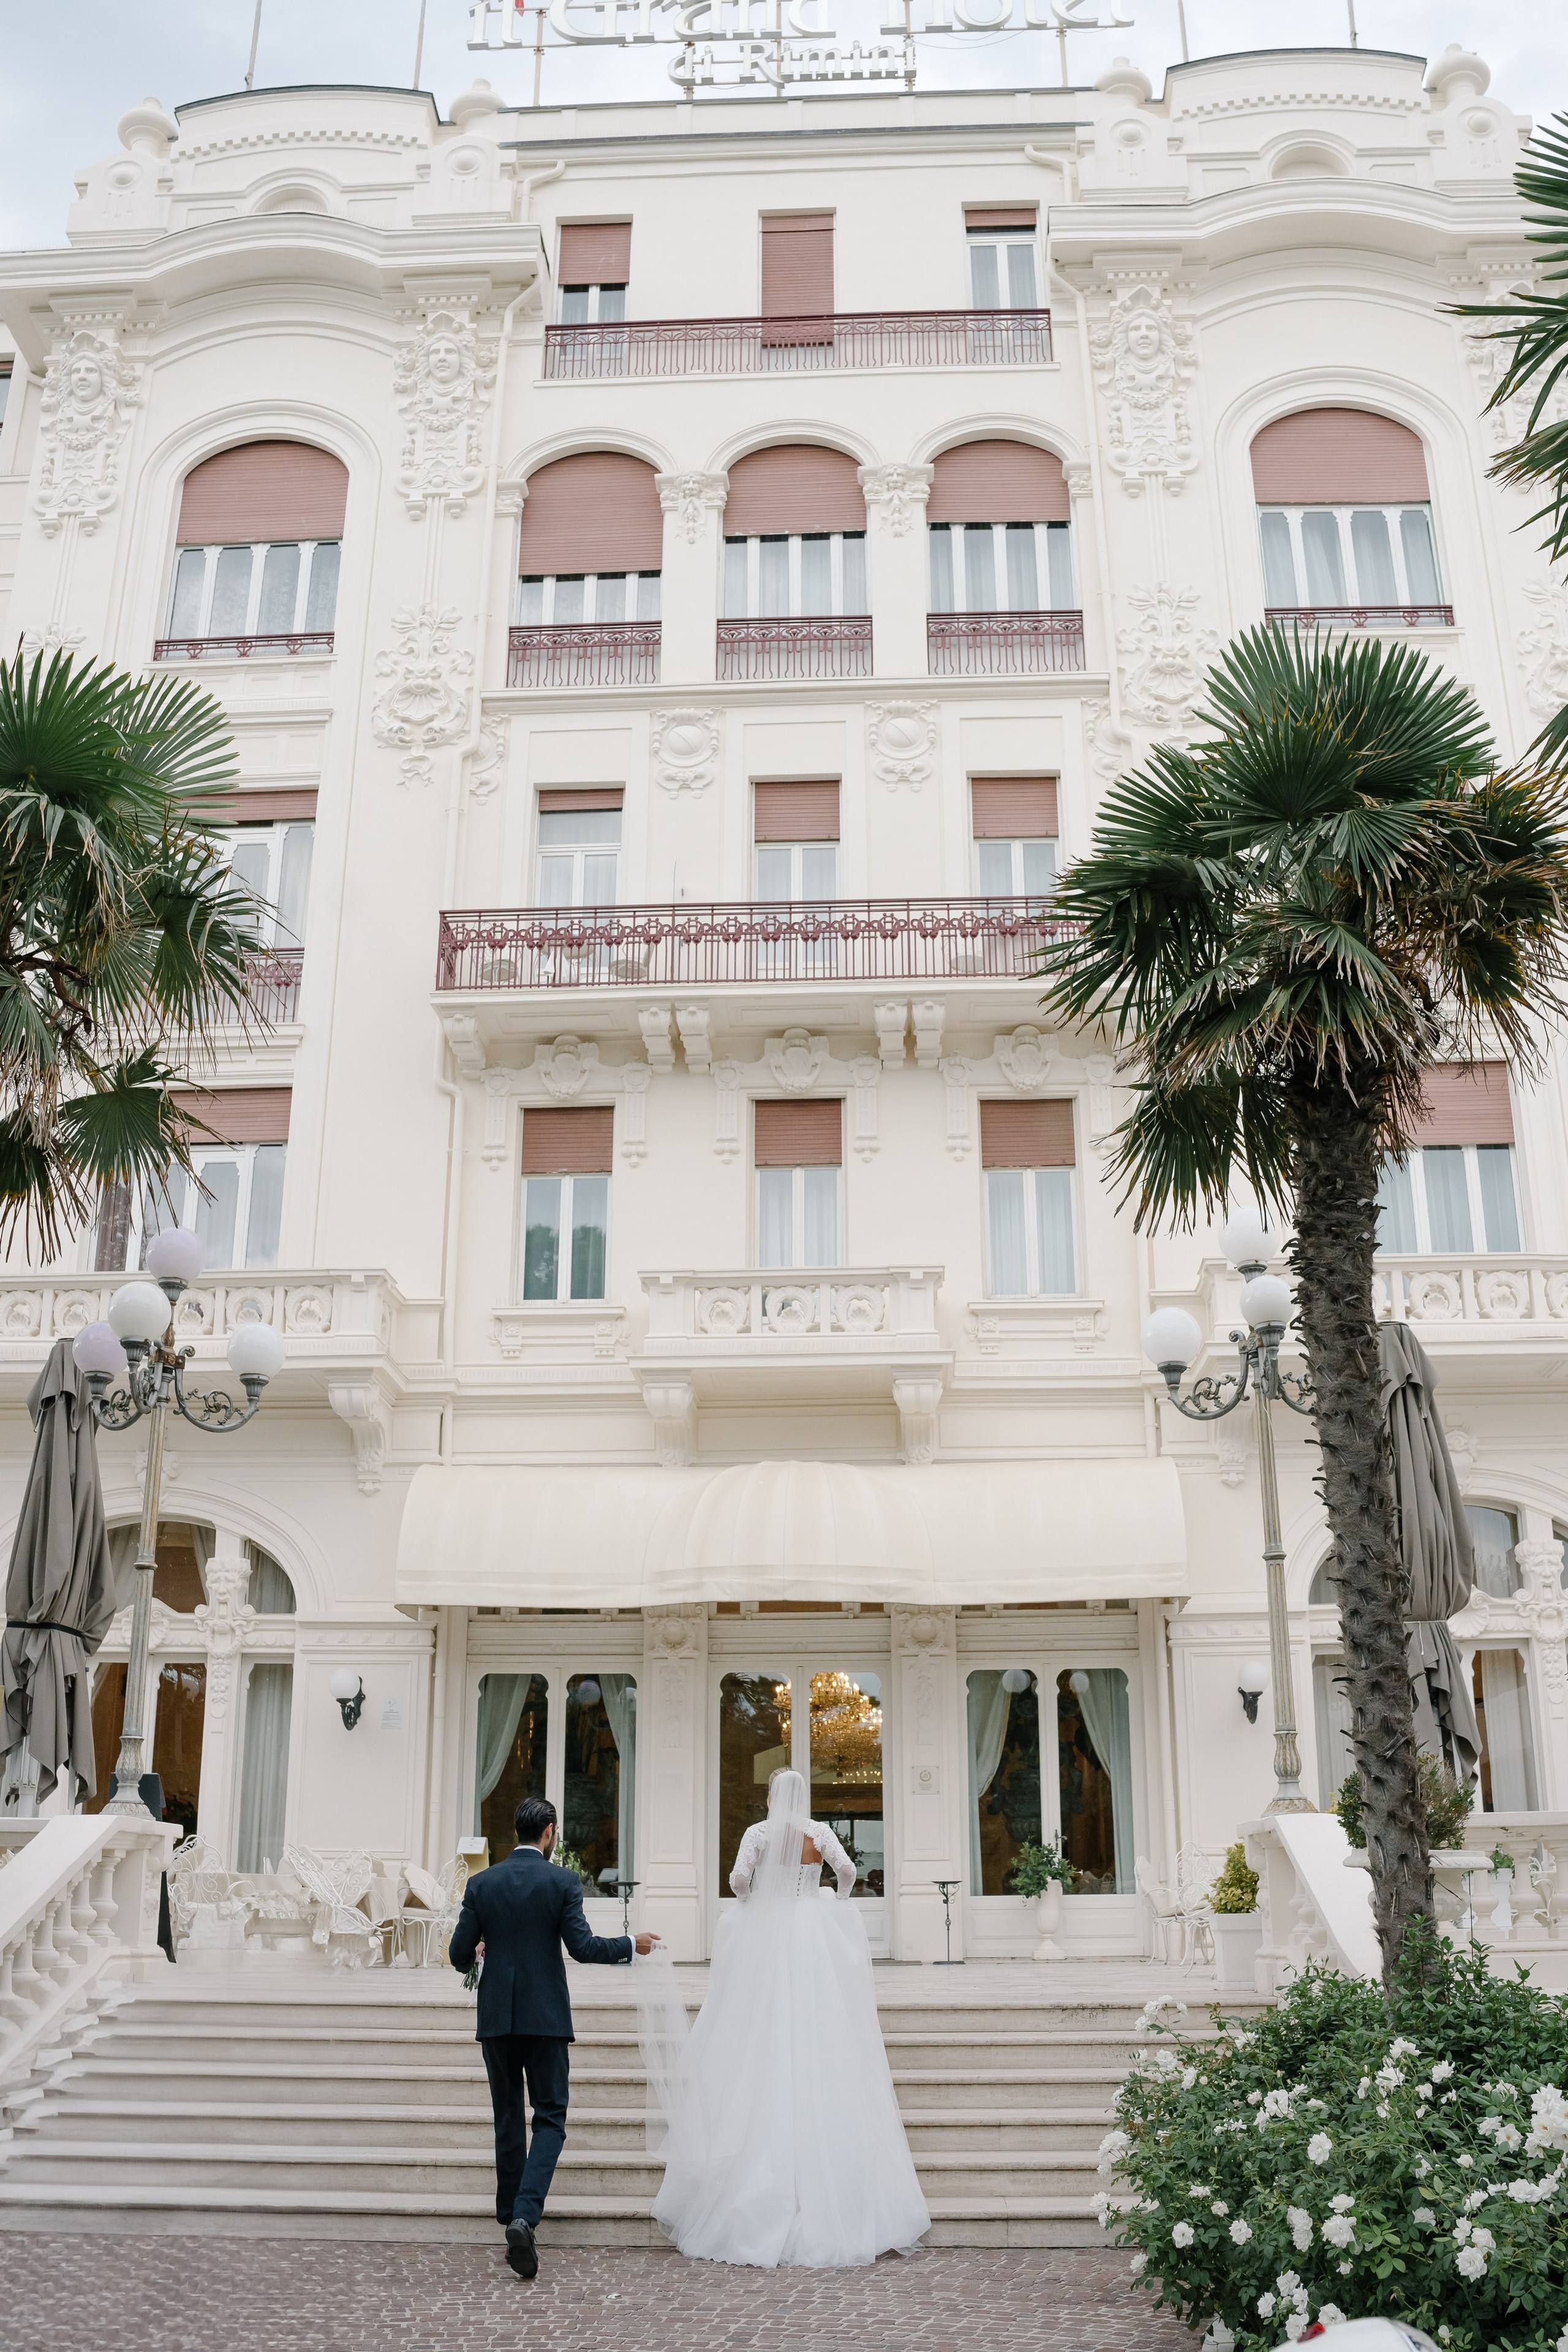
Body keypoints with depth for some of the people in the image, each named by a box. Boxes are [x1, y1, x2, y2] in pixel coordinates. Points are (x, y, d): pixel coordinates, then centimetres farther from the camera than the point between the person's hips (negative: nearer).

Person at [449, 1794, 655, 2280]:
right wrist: (631, 1944, 3)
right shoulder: (563, 1882, -7)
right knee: (550, 2118, 4)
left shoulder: (482, 1884, 1)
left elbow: (459, 1955, 2)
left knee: (508, 2118, 17)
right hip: (546, 2017, -3)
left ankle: (511, 2215, 25)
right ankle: (525, 2216, -15)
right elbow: (582, 1946, -12)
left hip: (496, 2017, 3)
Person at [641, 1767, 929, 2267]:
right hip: (814, 1938, 1)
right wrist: (839, 1902, 12)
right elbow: (847, 1869, -6)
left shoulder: (759, 1832, 2)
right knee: (819, 2046, 1)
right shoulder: (819, 1831, 5)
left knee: (766, 2043, 2)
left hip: (764, 1939, -1)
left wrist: (750, 1903, 10)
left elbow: (738, 1877, -10)